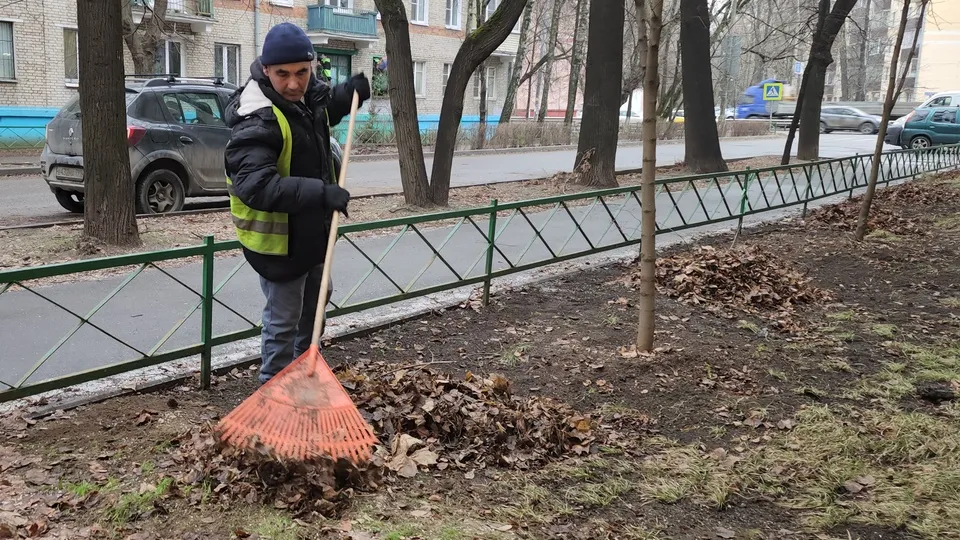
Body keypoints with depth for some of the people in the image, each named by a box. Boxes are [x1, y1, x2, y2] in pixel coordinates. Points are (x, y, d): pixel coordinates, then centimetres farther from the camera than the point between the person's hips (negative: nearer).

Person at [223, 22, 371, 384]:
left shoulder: (308, 94, -3)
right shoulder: (256, 121, -31)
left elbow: (325, 107, 23)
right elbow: (257, 186, -42)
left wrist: (351, 92, 1)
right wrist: (320, 192, -51)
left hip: (311, 230, 10)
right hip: (277, 238, -10)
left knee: (315, 303, 27)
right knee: (283, 320, 1)